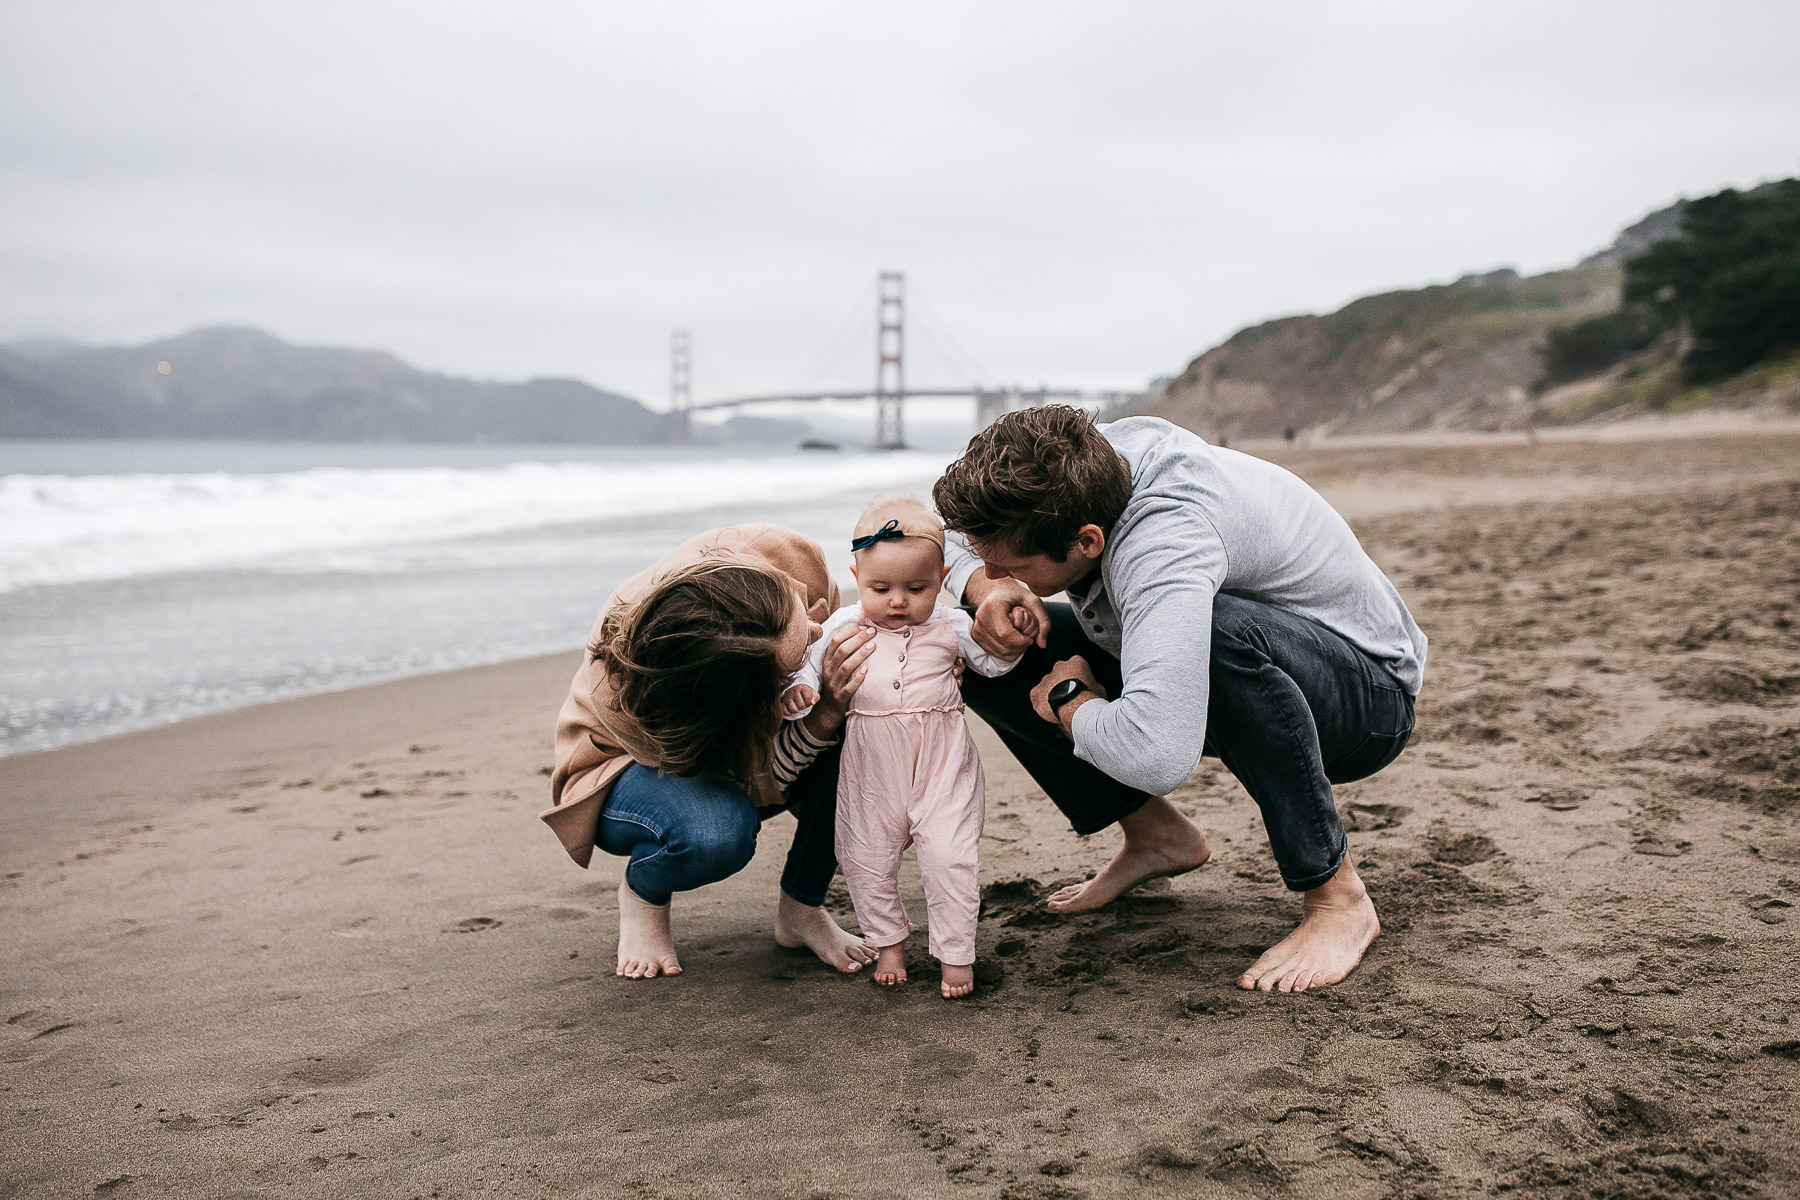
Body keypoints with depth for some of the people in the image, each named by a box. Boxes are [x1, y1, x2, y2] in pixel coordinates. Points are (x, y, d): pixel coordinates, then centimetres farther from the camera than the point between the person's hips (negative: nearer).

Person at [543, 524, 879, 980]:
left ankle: (802, 910, -6)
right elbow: (758, 780, -29)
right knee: (717, 831, -40)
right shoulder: (622, 686, -40)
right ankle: (641, 894, -2)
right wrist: (824, 713, -45)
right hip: (625, 768, -5)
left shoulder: (790, 554, -32)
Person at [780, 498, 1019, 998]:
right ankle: (888, 943, 32)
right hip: (870, 769, 2)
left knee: (948, 857, -6)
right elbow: (809, 667, 1)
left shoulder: (950, 626, 0)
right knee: (865, 861, 9)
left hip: (943, 766, -1)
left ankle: (955, 952, 12)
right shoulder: (843, 627, -1)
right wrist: (796, 693, -21)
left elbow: (993, 662, 11)